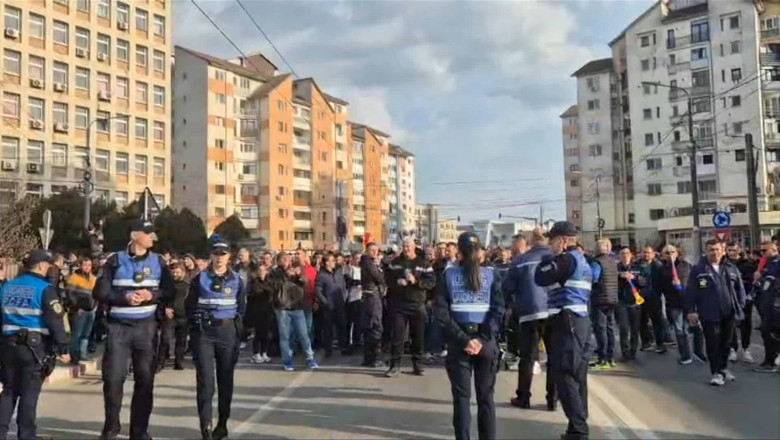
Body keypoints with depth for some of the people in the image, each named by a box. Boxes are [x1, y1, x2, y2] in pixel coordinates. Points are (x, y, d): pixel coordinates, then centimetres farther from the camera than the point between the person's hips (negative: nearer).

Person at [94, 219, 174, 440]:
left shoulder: (158, 261, 6)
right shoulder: (116, 261, -1)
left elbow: (170, 291, 6)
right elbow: (100, 292, -3)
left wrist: (152, 295, -12)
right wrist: (125, 297, -16)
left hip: (146, 327, 2)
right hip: (118, 326, -2)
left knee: (145, 379, 4)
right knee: (113, 377, -2)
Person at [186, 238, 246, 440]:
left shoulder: (236, 279, 5)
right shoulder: (200, 278, 2)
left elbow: (241, 307, 11)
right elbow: (189, 305, 6)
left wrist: (235, 324, 2)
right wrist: (196, 325, 1)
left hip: (228, 332, 1)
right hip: (204, 333, -1)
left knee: (225, 380, 8)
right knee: (205, 381, -9)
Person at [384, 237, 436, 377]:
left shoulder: (423, 263, 2)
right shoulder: (395, 262, 8)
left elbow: (431, 281, -6)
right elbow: (387, 278, 6)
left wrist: (416, 281, -20)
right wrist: (397, 282, -14)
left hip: (417, 304, 0)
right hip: (398, 304, 1)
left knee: (418, 336, 7)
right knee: (397, 335, 1)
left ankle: (418, 364, 19)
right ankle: (395, 365, 7)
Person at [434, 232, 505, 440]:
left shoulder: (448, 274, 0)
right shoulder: (491, 274, 1)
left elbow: (441, 312, -9)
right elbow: (498, 309, -9)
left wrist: (462, 339, -11)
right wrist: (483, 338, -11)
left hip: (458, 341, -1)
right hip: (486, 341, 1)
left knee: (461, 395, 7)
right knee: (486, 395, 11)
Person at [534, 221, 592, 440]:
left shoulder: (567, 259, -12)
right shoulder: (581, 259, 19)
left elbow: (540, 278, -12)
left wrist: (550, 257, -1)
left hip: (567, 322, -10)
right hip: (580, 320, 10)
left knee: (565, 376, -8)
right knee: (576, 376, 13)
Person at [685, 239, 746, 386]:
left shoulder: (731, 268, 8)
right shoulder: (698, 269, -3)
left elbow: (740, 289, 12)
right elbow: (690, 292, -4)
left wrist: (740, 306, 5)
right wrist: (691, 310, -8)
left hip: (729, 314, 4)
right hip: (710, 314, -3)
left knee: (726, 343, 14)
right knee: (713, 344, 0)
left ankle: (724, 368, 31)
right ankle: (716, 372, 10)